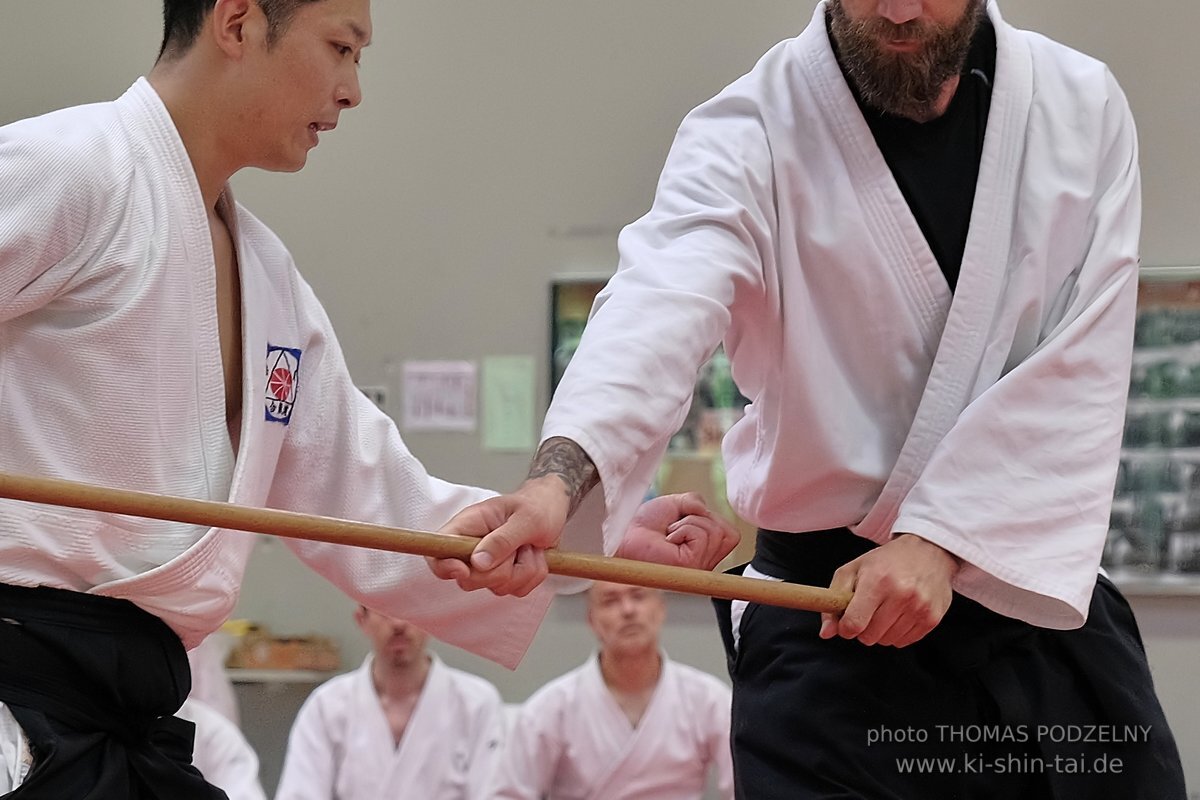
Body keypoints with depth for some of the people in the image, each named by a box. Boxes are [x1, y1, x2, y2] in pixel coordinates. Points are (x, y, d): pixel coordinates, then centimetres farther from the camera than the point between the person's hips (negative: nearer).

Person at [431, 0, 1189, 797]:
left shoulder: (1082, 108, 0)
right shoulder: (753, 137, -9)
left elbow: (1077, 372, -8)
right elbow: (661, 312, -28)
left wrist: (937, 540, -21)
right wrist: (555, 481, -47)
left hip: (1042, 594, 3)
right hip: (831, 603, -3)